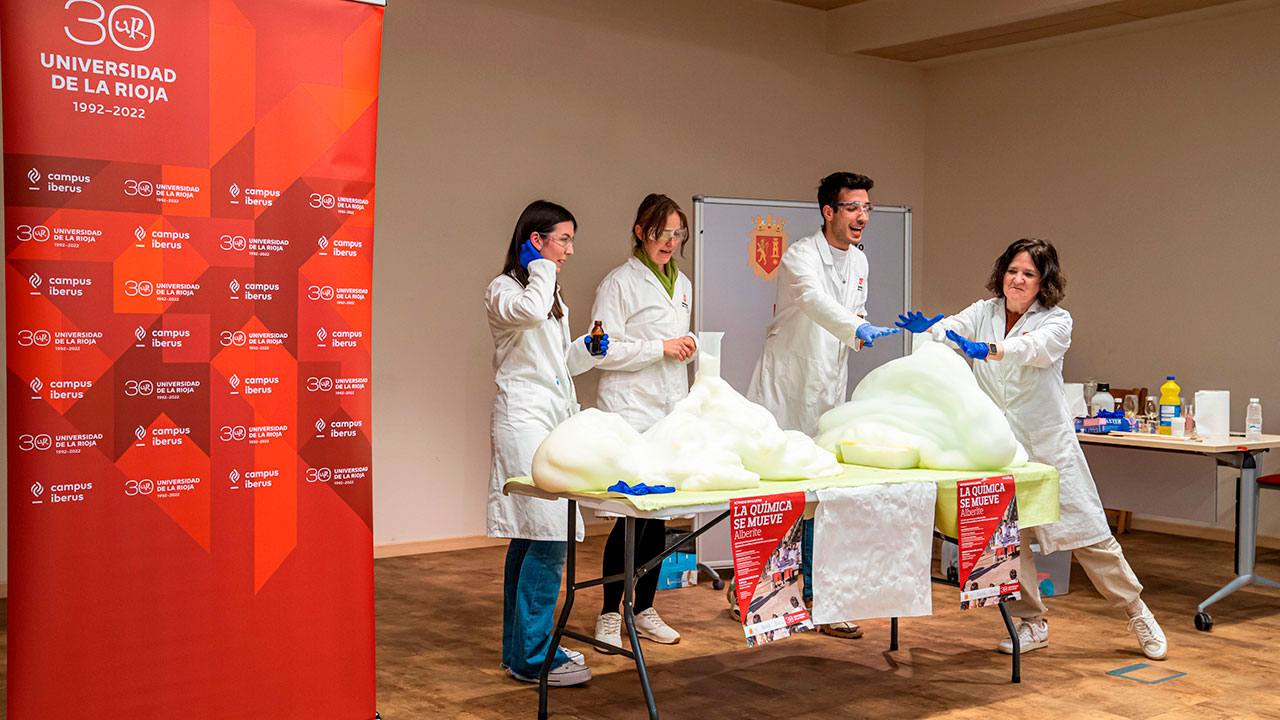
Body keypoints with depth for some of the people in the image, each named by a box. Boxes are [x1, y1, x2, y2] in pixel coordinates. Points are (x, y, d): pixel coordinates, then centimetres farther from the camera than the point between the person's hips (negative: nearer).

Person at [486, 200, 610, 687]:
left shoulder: (553, 297, 24)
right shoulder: (502, 290, -3)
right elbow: (530, 311, -27)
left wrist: (588, 349, 9)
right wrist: (541, 267, -10)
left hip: (555, 418, 9)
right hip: (523, 419, -9)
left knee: (530, 538, 9)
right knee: (546, 538, -14)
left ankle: (520, 647, 15)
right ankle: (532, 656, -9)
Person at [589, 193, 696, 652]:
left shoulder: (682, 284, 17)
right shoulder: (620, 282, -6)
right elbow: (603, 351, -12)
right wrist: (661, 347, -14)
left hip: (671, 412, 7)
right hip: (630, 413, -7)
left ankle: (644, 610, 18)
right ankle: (609, 615, 4)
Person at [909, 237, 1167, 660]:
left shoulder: (1056, 321, -4)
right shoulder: (984, 313, 6)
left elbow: (1035, 348, -26)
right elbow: (954, 328, -12)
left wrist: (989, 350, -45)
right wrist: (930, 329, -37)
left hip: (1047, 442, -3)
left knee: (1088, 533, 2)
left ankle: (1138, 615, 19)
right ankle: (1031, 624, 19)